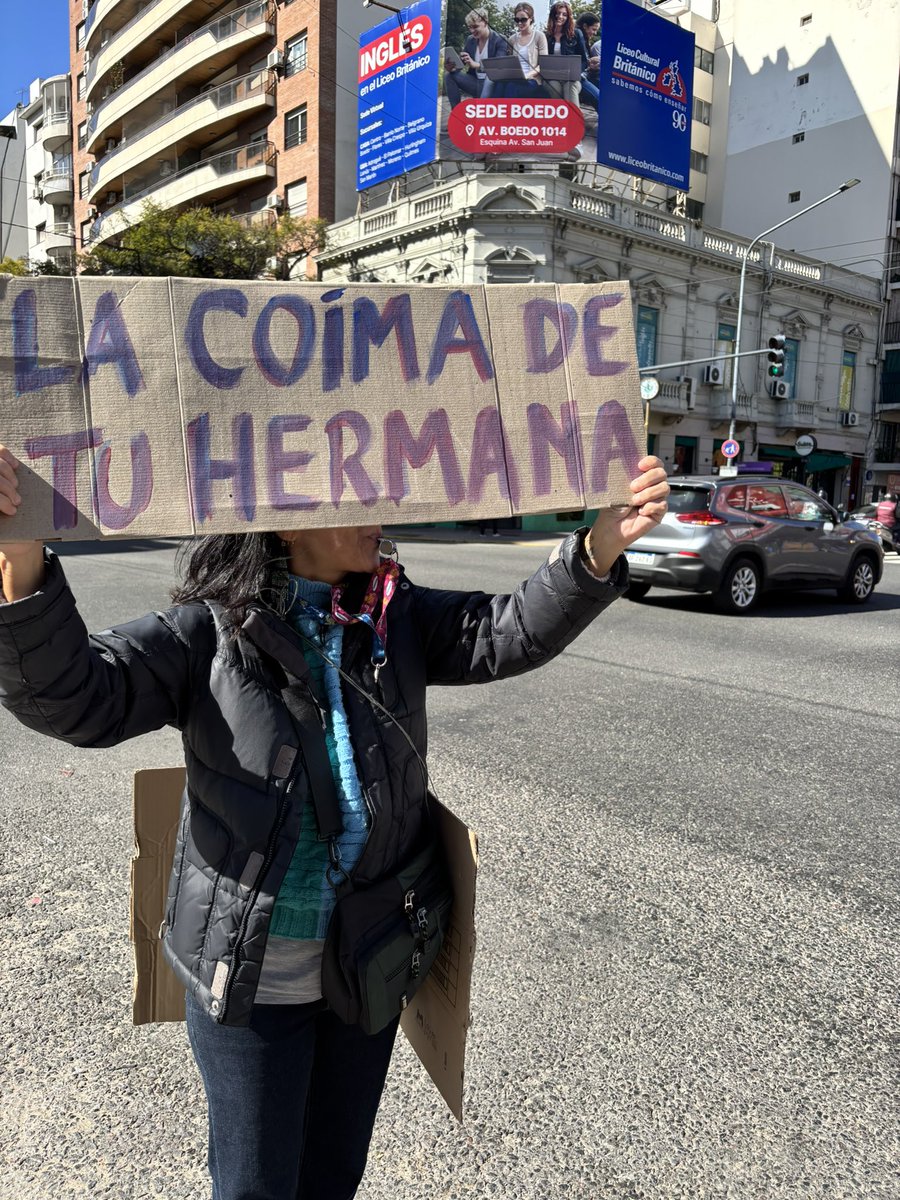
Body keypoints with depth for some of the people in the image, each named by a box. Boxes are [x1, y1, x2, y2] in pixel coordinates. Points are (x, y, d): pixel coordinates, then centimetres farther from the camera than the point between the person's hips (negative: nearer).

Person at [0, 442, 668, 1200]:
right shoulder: (209, 631, -16)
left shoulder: (397, 618, -5)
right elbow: (74, 696, -25)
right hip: (252, 971, -3)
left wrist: (601, 545, -30)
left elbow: (510, 633, -13)